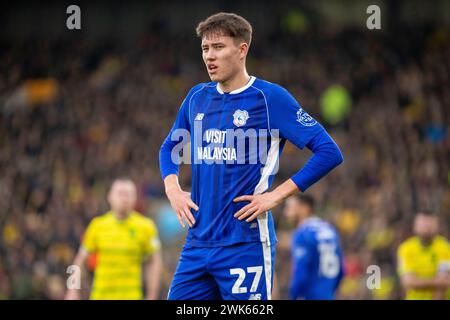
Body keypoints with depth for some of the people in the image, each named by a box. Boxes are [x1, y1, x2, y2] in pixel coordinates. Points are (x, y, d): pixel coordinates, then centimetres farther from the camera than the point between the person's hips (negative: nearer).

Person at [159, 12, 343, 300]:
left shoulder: (270, 98, -7)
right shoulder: (197, 98, 11)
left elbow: (329, 152, -11)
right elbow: (169, 148, 28)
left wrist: (276, 196, -14)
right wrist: (173, 189, 9)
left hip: (246, 245, -6)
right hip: (198, 242, 6)